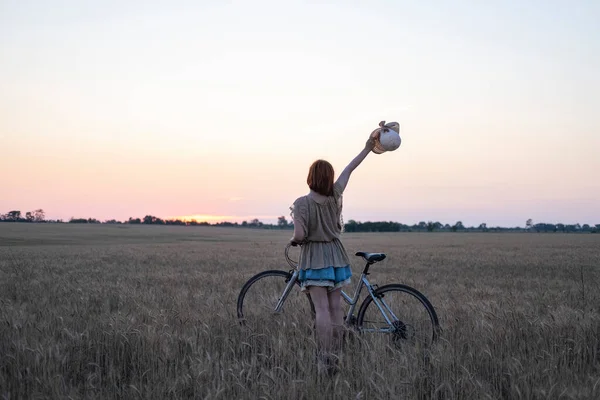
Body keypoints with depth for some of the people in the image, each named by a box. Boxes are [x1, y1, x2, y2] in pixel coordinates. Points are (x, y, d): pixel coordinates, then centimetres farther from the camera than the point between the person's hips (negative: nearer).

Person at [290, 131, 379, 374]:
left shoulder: (301, 203, -13)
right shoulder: (335, 195, -1)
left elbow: (300, 235, -20)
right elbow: (349, 170, 11)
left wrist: (293, 241, 4)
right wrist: (368, 148, 23)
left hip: (314, 256, -4)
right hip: (335, 254, 4)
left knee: (322, 309, -7)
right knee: (336, 308, 6)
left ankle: (325, 361, -9)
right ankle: (335, 358, 11)